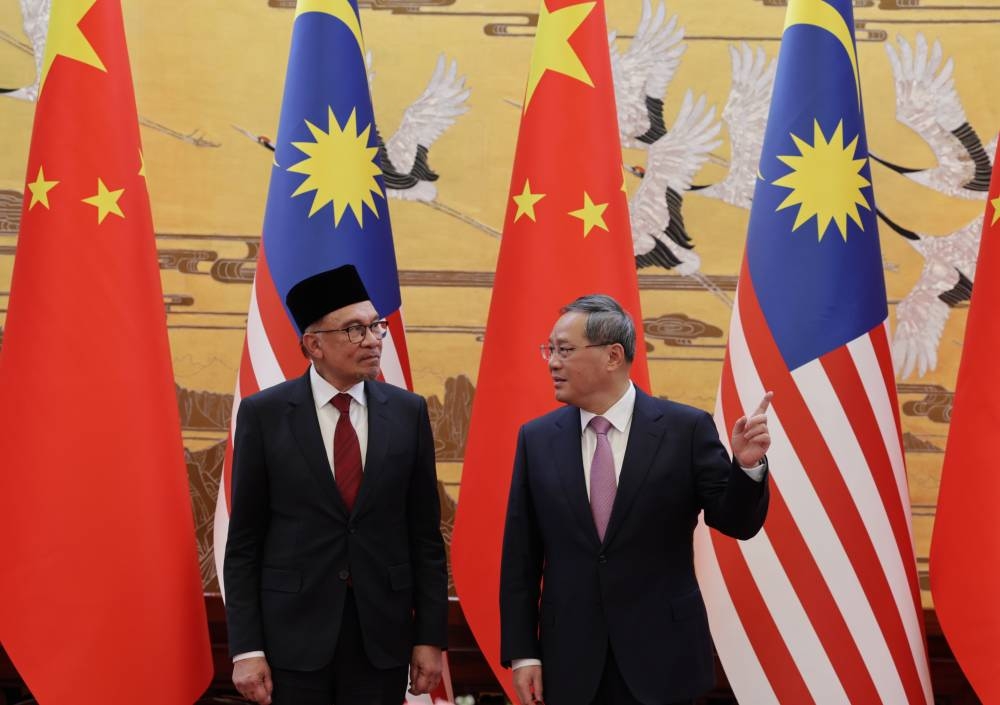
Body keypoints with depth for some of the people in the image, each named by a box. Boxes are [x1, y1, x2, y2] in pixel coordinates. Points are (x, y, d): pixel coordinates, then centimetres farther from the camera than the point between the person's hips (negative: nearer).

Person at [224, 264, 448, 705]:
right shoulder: (264, 413, -3)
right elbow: (244, 542, -2)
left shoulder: (408, 412, 3)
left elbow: (425, 534, 5)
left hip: (383, 632, 2)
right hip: (294, 631, -2)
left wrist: (430, 637, 1)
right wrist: (246, 649, -7)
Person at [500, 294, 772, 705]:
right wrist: (521, 652, 0)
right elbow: (520, 558, 4)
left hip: (662, 657, -2)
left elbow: (736, 522, -3)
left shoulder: (686, 429, -4)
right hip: (569, 662, 2)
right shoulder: (537, 438, 3)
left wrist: (747, 465, -21)